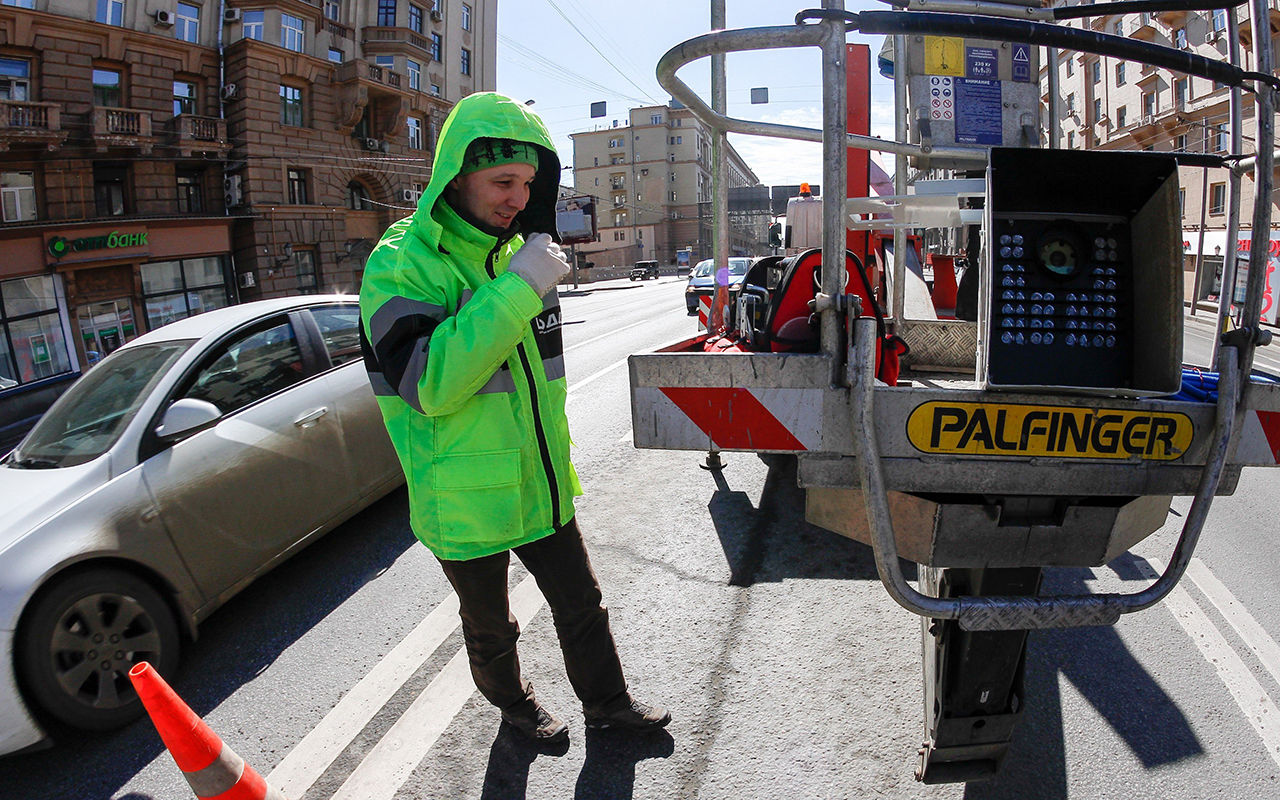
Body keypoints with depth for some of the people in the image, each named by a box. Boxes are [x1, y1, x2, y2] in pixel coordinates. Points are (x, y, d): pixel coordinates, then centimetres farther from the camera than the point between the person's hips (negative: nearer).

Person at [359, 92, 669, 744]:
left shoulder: (517, 253, 5)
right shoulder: (401, 265, -18)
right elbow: (429, 384, -32)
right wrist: (518, 290, -33)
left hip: (541, 487, 5)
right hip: (467, 501, -5)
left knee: (581, 606, 19)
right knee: (490, 627, 18)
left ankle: (607, 704, 40)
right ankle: (513, 703, 45)